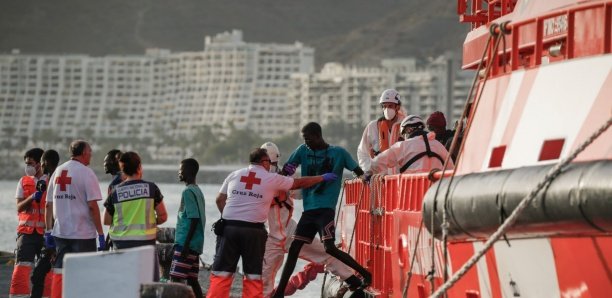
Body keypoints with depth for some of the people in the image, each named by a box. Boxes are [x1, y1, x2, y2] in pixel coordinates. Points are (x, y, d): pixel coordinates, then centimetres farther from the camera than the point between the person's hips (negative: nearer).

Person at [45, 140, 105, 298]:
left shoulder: (58, 171, 10)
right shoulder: (86, 173, -8)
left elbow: (49, 204, 11)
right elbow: (92, 206, -14)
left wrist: (49, 230, 16)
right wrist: (100, 233, -10)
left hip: (60, 232, 6)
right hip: (83, 233, -6)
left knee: (59, 272, 8)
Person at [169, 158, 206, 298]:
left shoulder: (188, 192, -12)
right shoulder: (198, 191, 17)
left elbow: (194, 219, -19)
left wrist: (186, 245, -20)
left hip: (186, 243, -10)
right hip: (196, 244, 10)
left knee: (176, 278, -12)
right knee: (192, 280, 9)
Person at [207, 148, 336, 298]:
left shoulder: (234, 175, 10)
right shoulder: (272, 179, 3)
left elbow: (220, 200, 12)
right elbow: (300, 183, 14)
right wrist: (323, 178, 27)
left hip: (229, 228, 2)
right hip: (253, 230, -2)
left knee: (222, 272, 2)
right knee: (253, 275, 8)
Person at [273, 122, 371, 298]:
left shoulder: (339, 153, -2)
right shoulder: (303, 151, 8)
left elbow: (359, 173, 1)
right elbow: (286, 172, 7)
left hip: (326, 208, -5)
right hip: (309, 209, 5)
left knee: (329, 248, -19)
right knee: (294, 248, 4)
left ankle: (365, 274, -6)